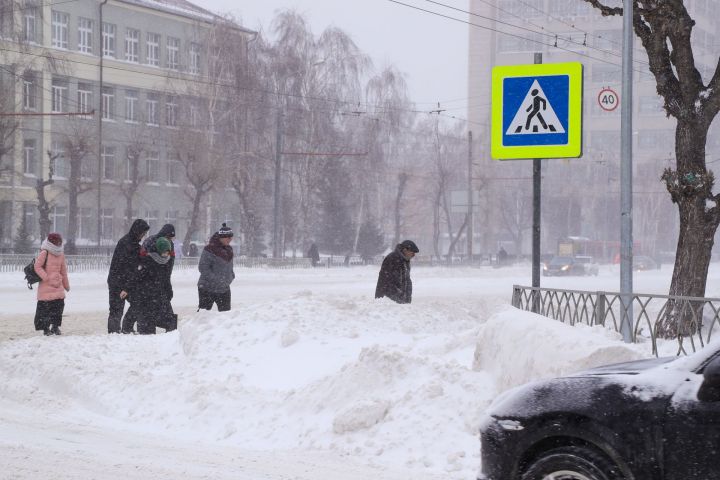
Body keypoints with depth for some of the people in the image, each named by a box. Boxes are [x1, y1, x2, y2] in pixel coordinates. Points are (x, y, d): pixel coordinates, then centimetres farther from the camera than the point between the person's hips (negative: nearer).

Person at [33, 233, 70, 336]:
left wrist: (66, 285, 23)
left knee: (59, 304, -2)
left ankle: (55, 326, 12)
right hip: (46, 285, -6)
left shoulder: (61, 255, 12)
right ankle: (45, 328, 8)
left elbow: (63, 271, 20)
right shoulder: (44, 253, -8)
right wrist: (46, 278, -19)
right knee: (45, 306, -3)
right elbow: (37, 267, -12)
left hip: (58, 285, 6)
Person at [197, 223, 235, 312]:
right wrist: (216, 279, -24)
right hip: (207, 288, -7)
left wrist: (231, 276, 2)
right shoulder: (209, 249, -16)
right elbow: (203, 268, -19)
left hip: (224, 289, 7)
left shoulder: (229, 249, 9)